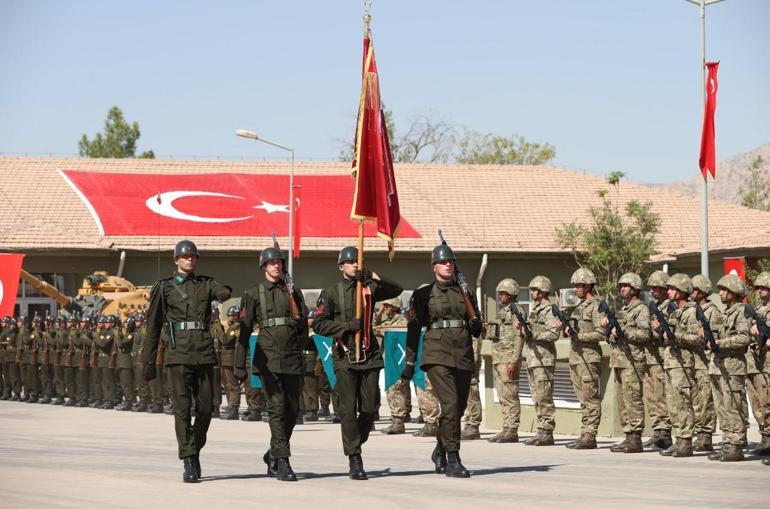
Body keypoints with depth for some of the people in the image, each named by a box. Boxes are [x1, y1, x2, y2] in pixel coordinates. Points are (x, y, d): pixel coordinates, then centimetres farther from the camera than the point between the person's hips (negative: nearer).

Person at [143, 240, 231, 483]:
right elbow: (153, 326, 8)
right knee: (183, 407, -7)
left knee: (205, 408, 3)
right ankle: (189, 463, -8)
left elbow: (223, 293, -9)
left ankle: (195, 451, 24)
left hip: (204, 353, 3)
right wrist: (149, 362, 4)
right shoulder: (164, 288, 7)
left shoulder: (206, 284, 14)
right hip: (179, 353, -3)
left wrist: (228, 295, -35)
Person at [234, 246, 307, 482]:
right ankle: (282, 462, -11)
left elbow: (304, 326, 18)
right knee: (277, 408, -11)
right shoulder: (254, 294, 4)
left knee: (292, 409, 6)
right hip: (268, 355, -4)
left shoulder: (294, 292, 14)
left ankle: (273, 454, 25)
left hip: (292, 357, 4)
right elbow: (244, 330, 3)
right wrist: (240, 365, 0)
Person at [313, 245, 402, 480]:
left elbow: (397, 289, 3)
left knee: (370, 408, 2)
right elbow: (319, 324, -3)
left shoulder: (369, 288, 12)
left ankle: (355, 445, 25)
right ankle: (354, 460, -4)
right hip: (345, 357, -3)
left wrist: (374, 276, -9)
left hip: (370, 355, 3)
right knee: (348, 409, -7)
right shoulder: (331, 293, 3)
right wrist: (348, 326, -13)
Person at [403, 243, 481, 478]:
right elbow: (414, 329, 7)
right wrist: (410, 363, 5)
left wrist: (476, 324, -6)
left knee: (458, 408, 10)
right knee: (450, 405, -18)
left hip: (463, 358, 4)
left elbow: (477, 330, 19)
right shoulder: (424, 294, 4)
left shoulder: (465, 292, 13)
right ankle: (453, 460, -16)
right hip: (437, 356, -4)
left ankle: (440, 451, 32)